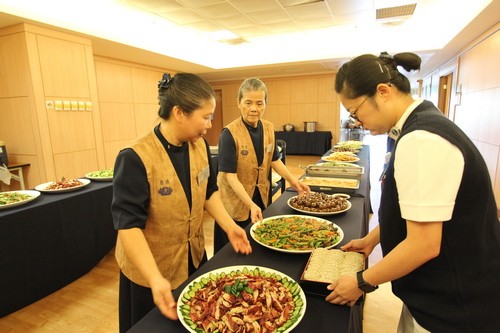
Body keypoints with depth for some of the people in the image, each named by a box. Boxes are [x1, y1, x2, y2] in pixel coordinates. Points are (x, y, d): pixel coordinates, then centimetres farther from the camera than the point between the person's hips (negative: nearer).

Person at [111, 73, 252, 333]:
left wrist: (229, 226, -8)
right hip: (150, 269, -5)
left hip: (195, 259, 6)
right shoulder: (135, 158, -27)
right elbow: (128, 225, -26)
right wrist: (156, 279, -33)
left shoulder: (200, 146, -7)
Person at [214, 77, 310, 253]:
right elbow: (230, 176, -23)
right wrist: (251, 204, -31)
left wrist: (292, 180, -2)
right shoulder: (229, 133, -21)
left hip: (261, 198, 6)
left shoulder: (269, 128, -3)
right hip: (235, 202, -5)